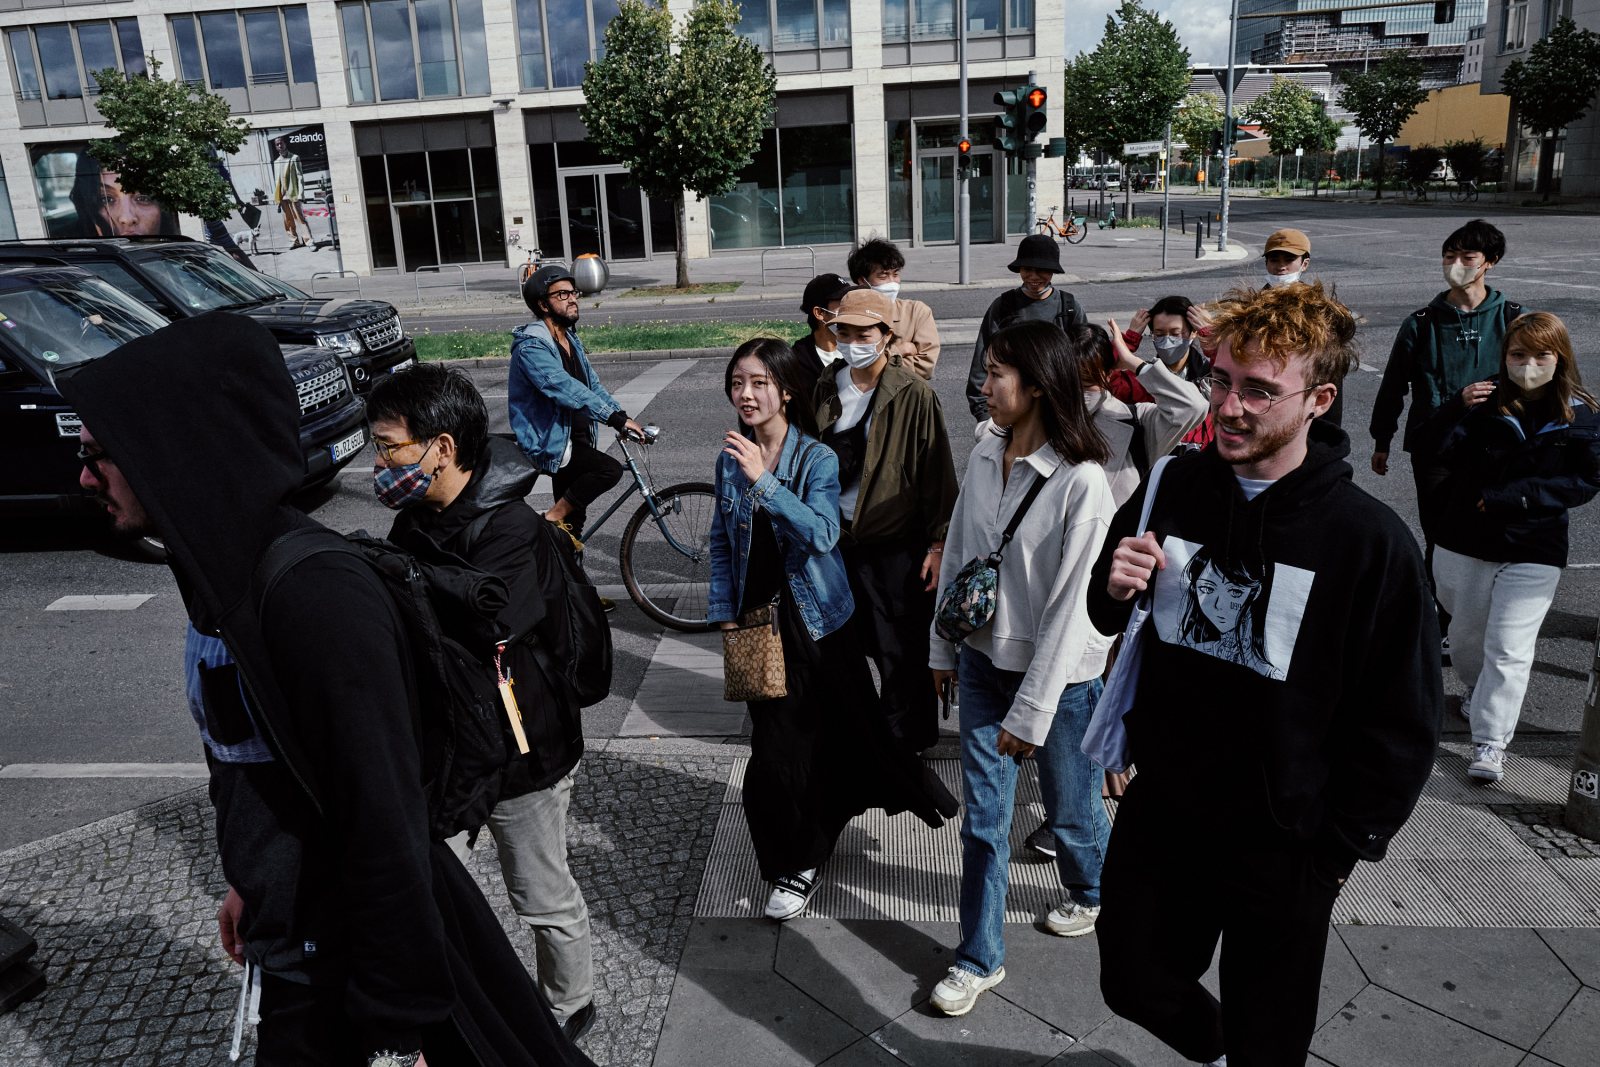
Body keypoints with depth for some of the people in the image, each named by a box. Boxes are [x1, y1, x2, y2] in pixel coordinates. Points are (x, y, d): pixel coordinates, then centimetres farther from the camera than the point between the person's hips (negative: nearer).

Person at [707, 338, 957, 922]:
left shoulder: (817, 458, -12)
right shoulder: (730, 459, 1)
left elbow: (822, 534, -27)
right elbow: (722, 541, 10)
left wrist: (764, 481, -34)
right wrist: (725, 612, 5)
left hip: (815, 617, -3)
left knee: (843, 723, 10)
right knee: (775, 747, 1)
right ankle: (796, 862, 20)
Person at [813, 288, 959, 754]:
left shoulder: (914, 394, -11)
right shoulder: (828, 390, 6)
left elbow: (937, 474, -10)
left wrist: (937, 544, -11)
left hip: (897, 545, -5)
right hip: (840, 540, 5)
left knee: (901, 650, 5)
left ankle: (904, 737, 23)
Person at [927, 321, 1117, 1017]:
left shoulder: (1082, 482, -22)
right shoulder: (984, 457, -2)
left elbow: (1070, 606, -21)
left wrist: (1031, 710, -18)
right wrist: (944, 648, 12)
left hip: (1060, 673, -5)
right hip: (983, 659, 5)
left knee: (1070, 812, 17)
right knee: (983, 819, 11)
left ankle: (1093, 894, 50)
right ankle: (980, 958, 27)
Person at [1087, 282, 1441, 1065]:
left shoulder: (1370, 538, -18)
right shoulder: (1173, 487, -6)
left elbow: (1404, 720, -11)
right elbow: (1108, 618, 8)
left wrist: (1339, 843, -7)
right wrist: (1114, 589, -14)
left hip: (1282, 844, -3)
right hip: (1158, 813, 4)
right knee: (1135, 986, 21)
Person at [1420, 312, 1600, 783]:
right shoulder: (1485, 401, -8)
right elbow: (1442, 454, -13)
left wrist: (1512, 497, -17)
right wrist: (1458, 409, -30)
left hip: (1533, 552, -1)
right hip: (1464, 542, 2)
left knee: (1508, 649, -5)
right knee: (1466, 634, 19)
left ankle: (1490, 742, 3)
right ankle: (1476, 688, 49)